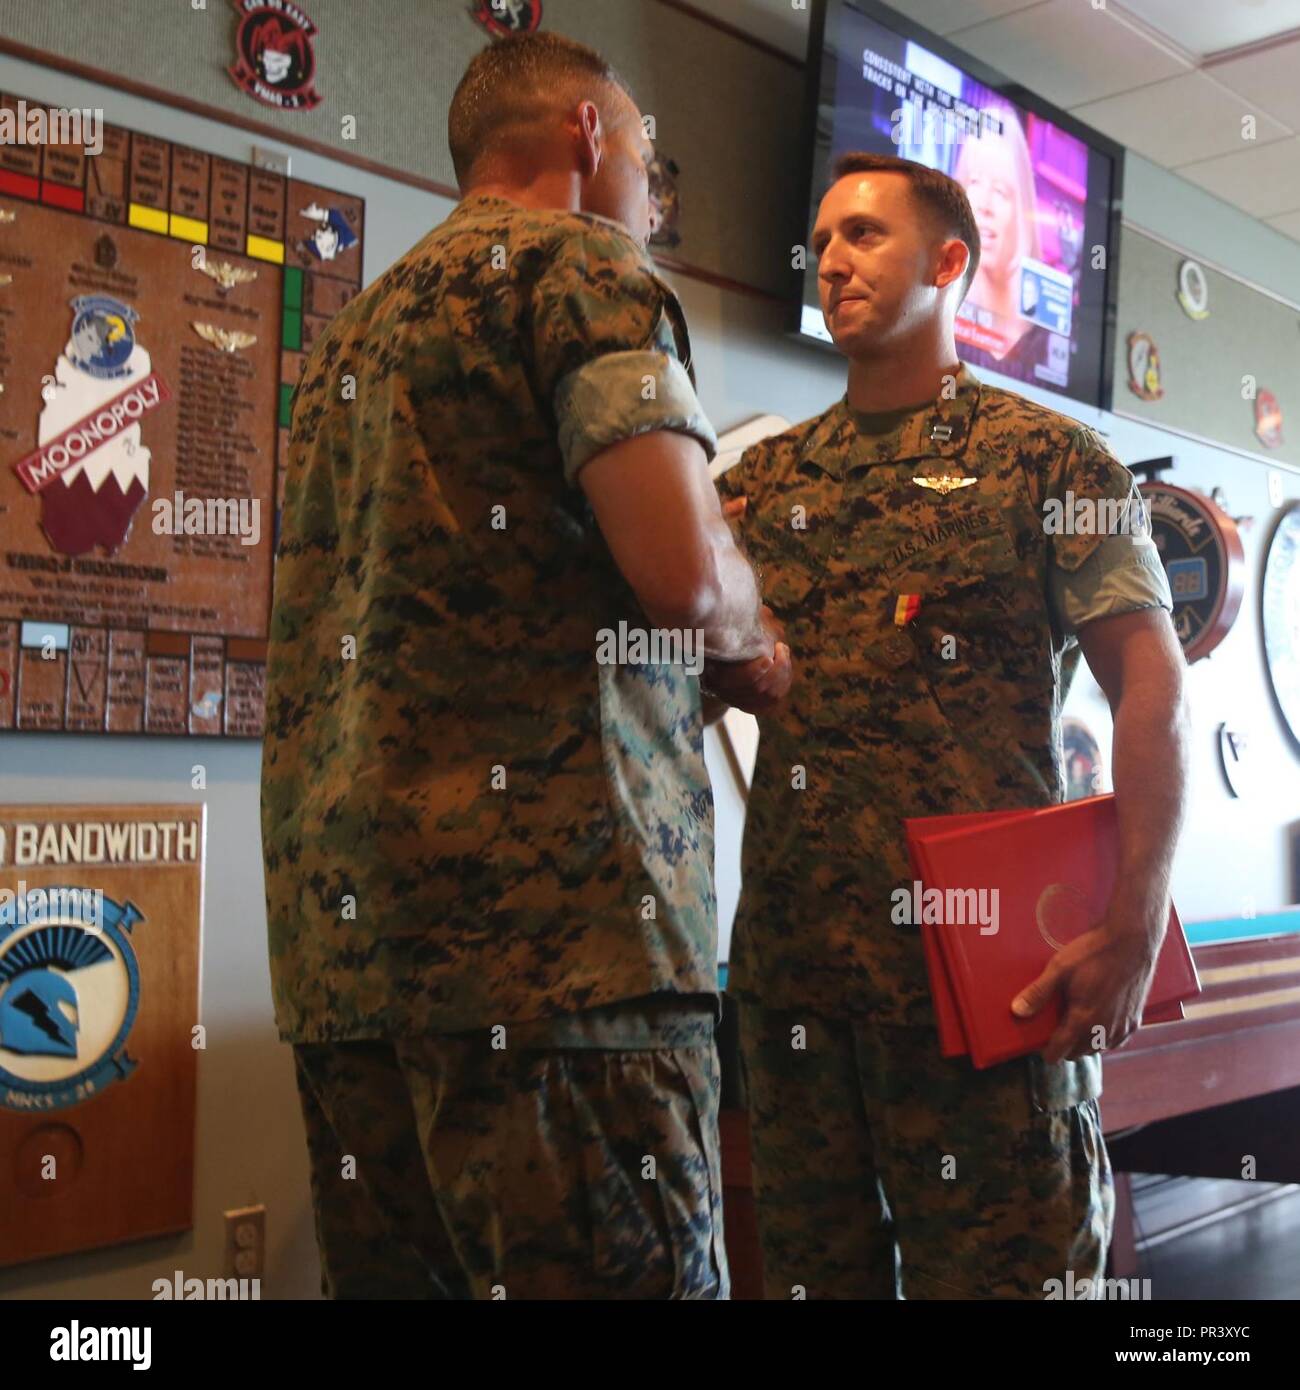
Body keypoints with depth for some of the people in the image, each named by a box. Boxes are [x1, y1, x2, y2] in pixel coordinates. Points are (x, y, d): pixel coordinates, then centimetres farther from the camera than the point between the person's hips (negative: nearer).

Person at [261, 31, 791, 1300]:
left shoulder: (356, 329, 26)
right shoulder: (580, 260, 1)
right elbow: (681, 572, -14)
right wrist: (750, 643, 9)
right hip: (553, 913, -8)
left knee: (393, 1276, 12)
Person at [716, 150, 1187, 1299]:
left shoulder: (1044, 458, 3)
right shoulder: (765, 476, 15)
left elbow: (1152, 686, -4)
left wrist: (1137, 926, -14)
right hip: (793, 949, 4)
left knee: (998, 1265, 4)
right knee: (813, 1264, 14)